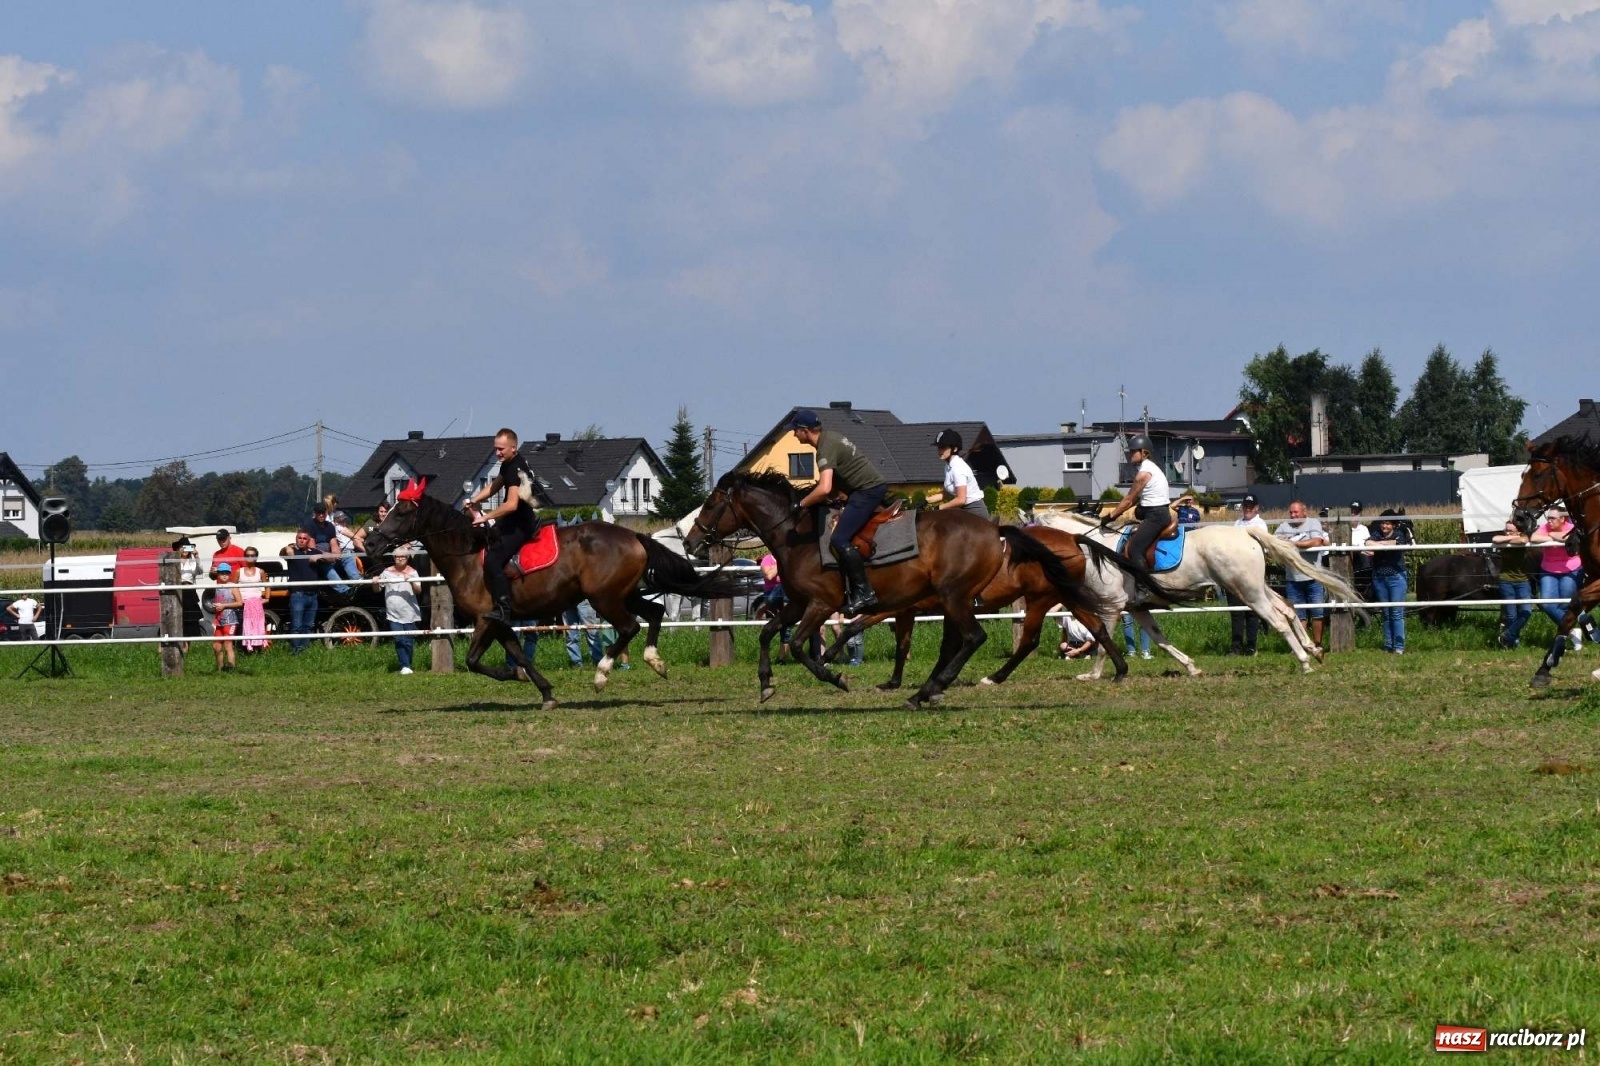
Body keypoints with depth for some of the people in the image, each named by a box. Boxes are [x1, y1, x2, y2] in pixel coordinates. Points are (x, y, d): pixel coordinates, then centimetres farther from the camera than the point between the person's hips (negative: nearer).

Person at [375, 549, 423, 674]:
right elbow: (377, 589, 14)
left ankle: (407, 665, 20)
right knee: (399, 640, -11)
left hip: (409, 613, 0)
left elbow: (418, 590, -9)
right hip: (394, 614, 0)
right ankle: (404, 666, -10)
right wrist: (375, 583, -9)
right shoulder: (388, 572, 6)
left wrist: (411, 582, -29)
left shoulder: (412, 572, 2)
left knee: (408, 642, 5)